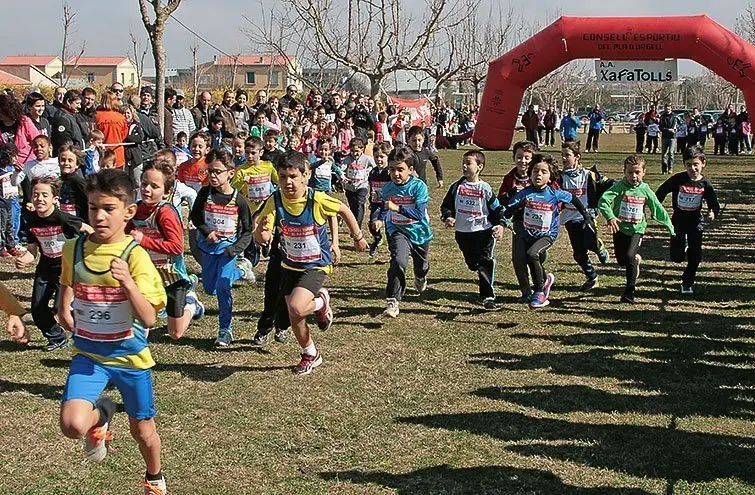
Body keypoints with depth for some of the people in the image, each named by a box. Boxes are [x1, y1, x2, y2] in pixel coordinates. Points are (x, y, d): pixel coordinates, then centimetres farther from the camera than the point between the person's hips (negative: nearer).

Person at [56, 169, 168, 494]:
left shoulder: (135, 256, -16)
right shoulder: (73, 249, -5)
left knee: (142, 431, 14)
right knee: (72, 425, -22)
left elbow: (148, 319, -23)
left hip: (130, 355, -2)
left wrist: (128, 283, -36)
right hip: (88, 354, 2)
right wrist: (64, 306, 10)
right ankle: (100, 416, 15)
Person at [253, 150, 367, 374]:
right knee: (294, 320, 10)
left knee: (296, 308, -25)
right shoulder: (275, 201, -15)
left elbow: (343, 210, -3)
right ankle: (311, 355, 38)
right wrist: (262, 233, -44)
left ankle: (321, 302, 10)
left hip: (316, 266, -4)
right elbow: (260, 237, -20)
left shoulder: (317, 200, -22)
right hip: (290, 266, 4)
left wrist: (357, 236, 8)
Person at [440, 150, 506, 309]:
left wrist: (500, 224, -11)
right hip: (463, 233, 3)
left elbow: (496, 208, 3)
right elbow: (446, 205, 11)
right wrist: (447, 217, -8)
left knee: (485, 263, -11)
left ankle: (488, 297, -11)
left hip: (484, 231, -3)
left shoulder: (485, 189, -1)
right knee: (472, 263, 9)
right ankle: (486, 293, 28)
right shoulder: (457, 187, 5)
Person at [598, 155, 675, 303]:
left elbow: (658, 209, 6)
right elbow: (603, 201, -24)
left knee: (629, 256, -21)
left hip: (637, 229, -1)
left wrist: (670, 227, 10)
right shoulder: (619, 187, -11)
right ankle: (636, 259, 46)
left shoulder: (645, 190, -3)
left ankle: (629, 291, -11)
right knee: (621, 260, 10)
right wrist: (610, 217, -41)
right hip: (620, 228, 1)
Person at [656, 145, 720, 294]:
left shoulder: (705, 184, -9)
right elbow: (661, 192, -2)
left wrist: (713, 213, -27)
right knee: (677, 258, -1)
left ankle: (688, 281, 25)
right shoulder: (677, 180, -14)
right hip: (678, 220, -1)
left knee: (695, 256, 2)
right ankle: (683, 244, 35)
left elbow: (714, 204, -6)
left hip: (695, 222, 1)